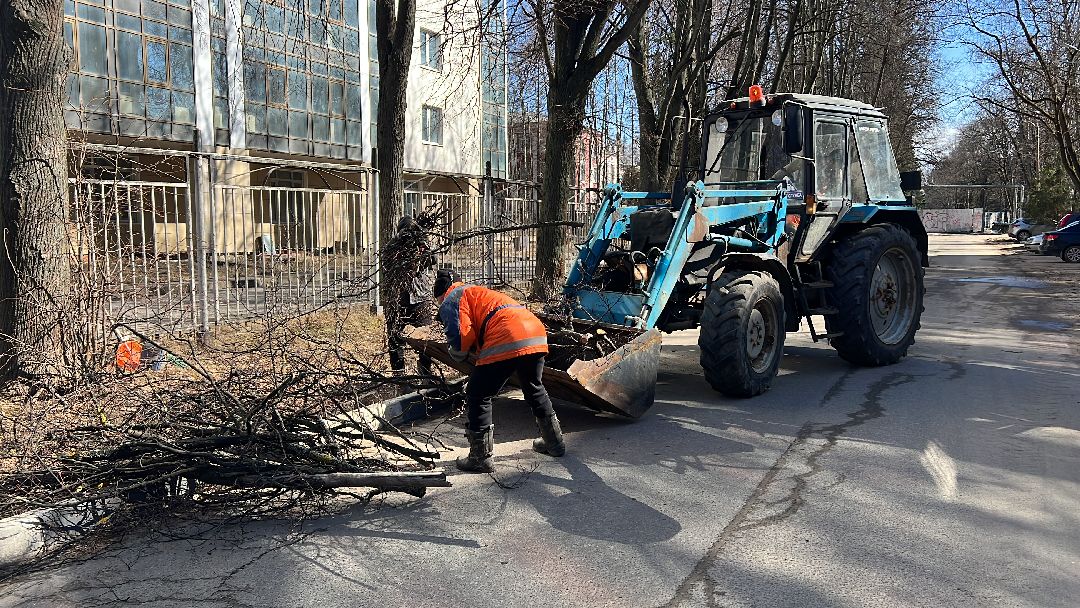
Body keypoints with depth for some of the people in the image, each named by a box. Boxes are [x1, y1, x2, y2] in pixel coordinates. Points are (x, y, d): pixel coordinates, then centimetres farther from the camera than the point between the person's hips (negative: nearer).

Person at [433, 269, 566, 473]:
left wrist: (459, 355, 18)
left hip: (507, 342, -8)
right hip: (537, 335, 8)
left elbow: (461, 337, -1)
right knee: (534, 389, 29)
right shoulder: (480, 291, 38)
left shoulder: (451, 300, 13)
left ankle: (481, 458, 8)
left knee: (478, 395, 6)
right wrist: (477, 353, 32)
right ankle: (554, 442, 41)